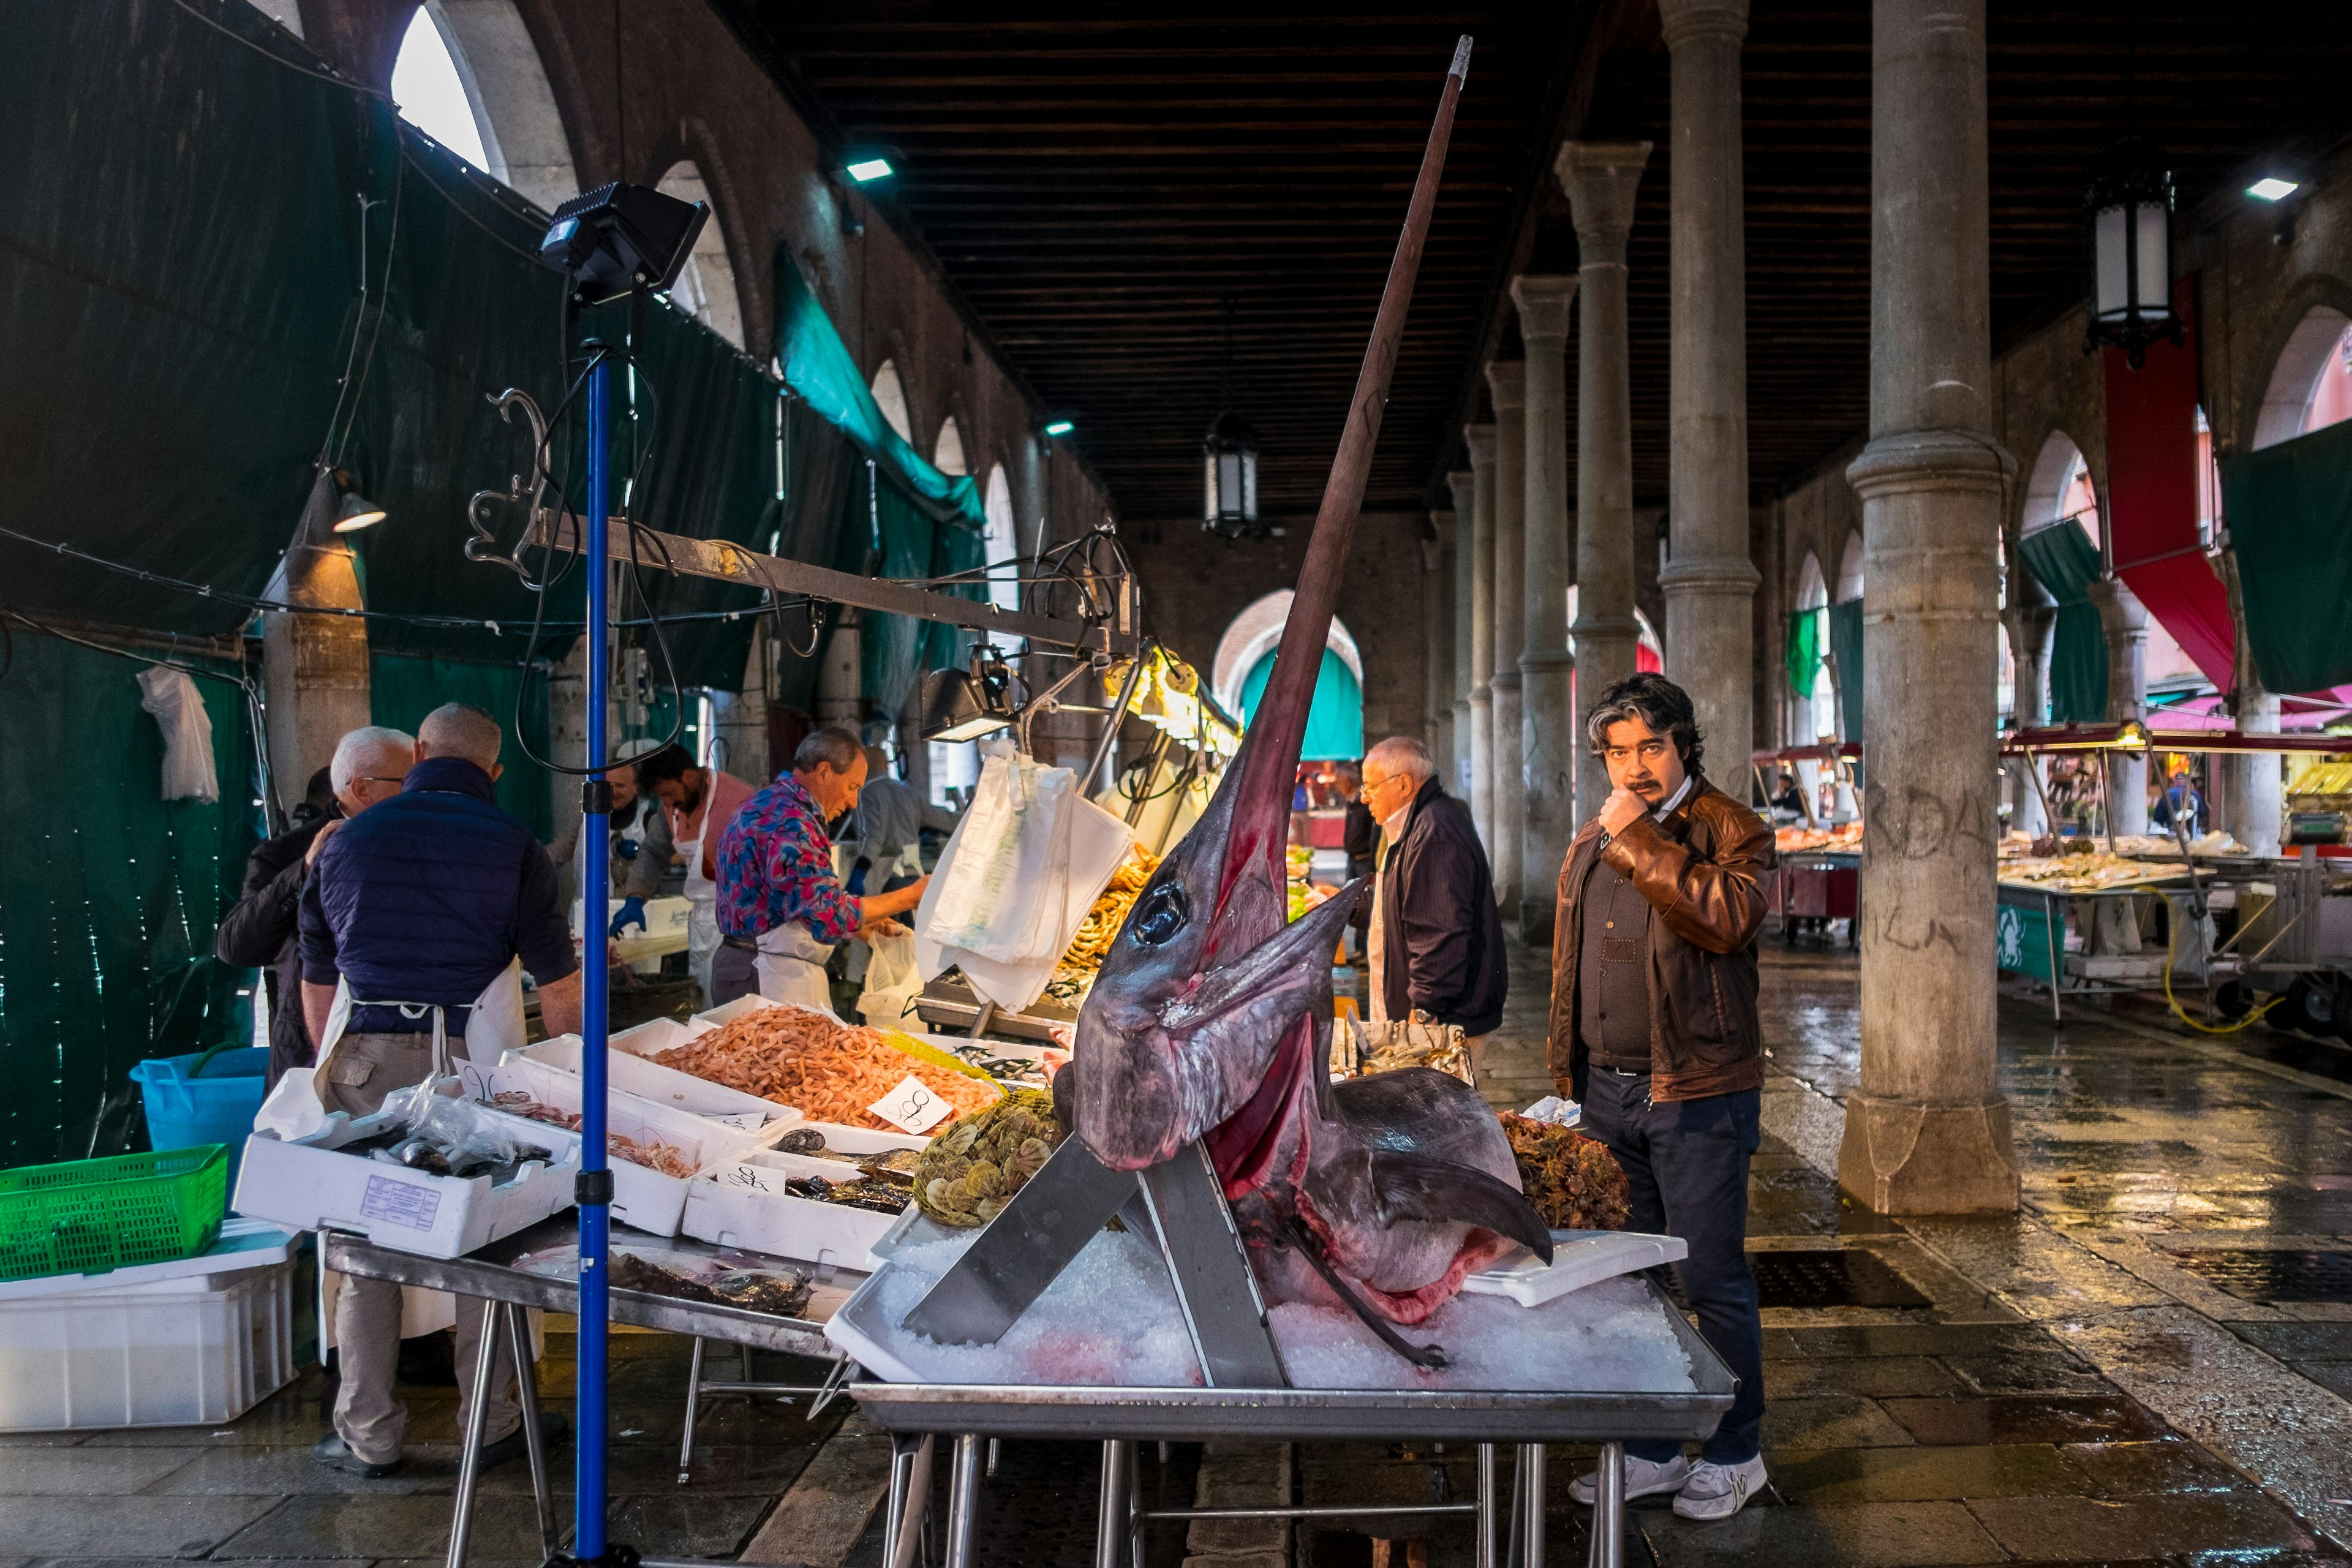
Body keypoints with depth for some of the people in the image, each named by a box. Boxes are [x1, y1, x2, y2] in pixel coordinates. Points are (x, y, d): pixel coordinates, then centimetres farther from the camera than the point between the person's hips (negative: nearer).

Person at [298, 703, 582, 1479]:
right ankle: (496, 1422, 20)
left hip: (363, 1060, 2)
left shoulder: (347, 841, 9)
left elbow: (317, 978, 15)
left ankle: (368, 1436, 20)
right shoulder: (512, 847, 0)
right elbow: (558, 984, -1)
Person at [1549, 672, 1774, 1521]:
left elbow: (1724, 917, -25)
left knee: (1711, 1277, 1)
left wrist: (1640, 837, -20)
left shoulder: (1731, 831, -4)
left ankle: (1733, 1453, 18)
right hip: (1609, 1093, 6)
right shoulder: (1590, 845, 14)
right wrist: (1569, 1081, 16)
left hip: (1697, 1097, -6)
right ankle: (1652, 1449, 26)